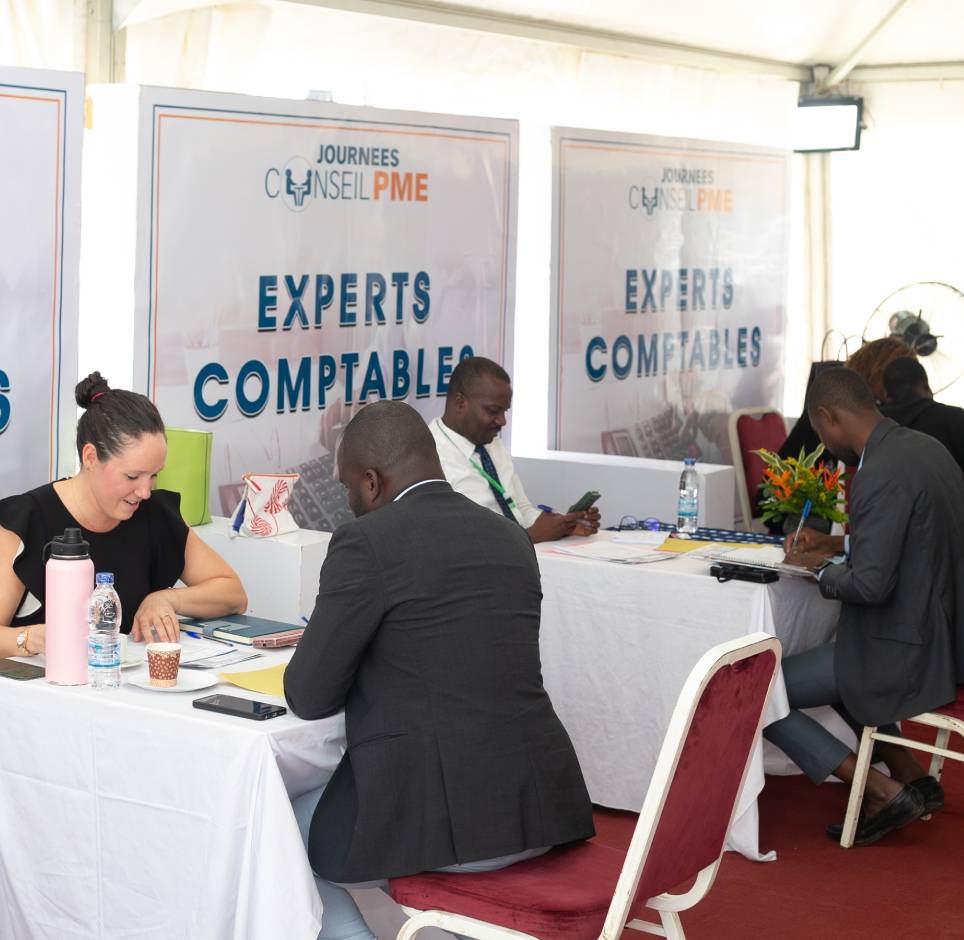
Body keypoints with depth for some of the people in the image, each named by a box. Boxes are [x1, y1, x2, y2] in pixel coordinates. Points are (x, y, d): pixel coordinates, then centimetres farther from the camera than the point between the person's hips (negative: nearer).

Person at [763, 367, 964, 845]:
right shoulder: (924, 447, 6)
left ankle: (883, 791, -1)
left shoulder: (881, 474, -24)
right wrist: (838, 544, 17)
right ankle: (910, 778, 25)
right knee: (834, 660, 35)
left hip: (903, 652, -10)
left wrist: (821, 569, -7)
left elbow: (871, 585, -26)